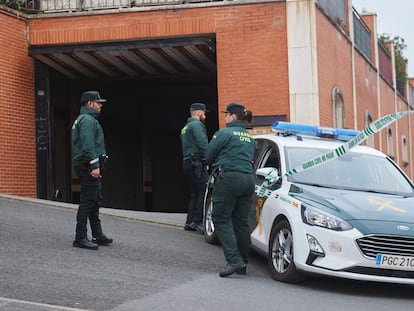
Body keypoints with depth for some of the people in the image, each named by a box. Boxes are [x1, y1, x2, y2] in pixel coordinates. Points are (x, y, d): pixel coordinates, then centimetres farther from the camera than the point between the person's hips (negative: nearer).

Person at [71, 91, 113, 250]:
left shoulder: (83, 119, 22)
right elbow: (88, 145, -22)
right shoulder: (87, 120, -12)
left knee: (95, 201, 14)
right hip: (89, 166, -11)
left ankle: (97, 235, 21)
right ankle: (80, 238, -8)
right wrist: (95, 166, -25)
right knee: (87, 201, -10)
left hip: (88, 166, 11)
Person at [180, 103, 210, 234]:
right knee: (204, 192, -13)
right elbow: (203, 144, -18)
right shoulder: (197, 125, -7)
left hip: (187, 163, 10)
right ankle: (197, 221, -18)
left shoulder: (185, 128, 24)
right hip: (196, 163, -10)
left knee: (194, 194, 14)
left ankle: (190, 222, 13)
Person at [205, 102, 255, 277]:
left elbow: (208, 157, 2)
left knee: (221, 220, -4)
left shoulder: (223, 133, -3)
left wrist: (216, 167, 21)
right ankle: (242, 264, 11)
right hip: (248, 179, 7)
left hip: (229, 178, -7)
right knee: (241, 222, 10)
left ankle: (234, 260, -18)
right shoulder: (250, 138, 19)